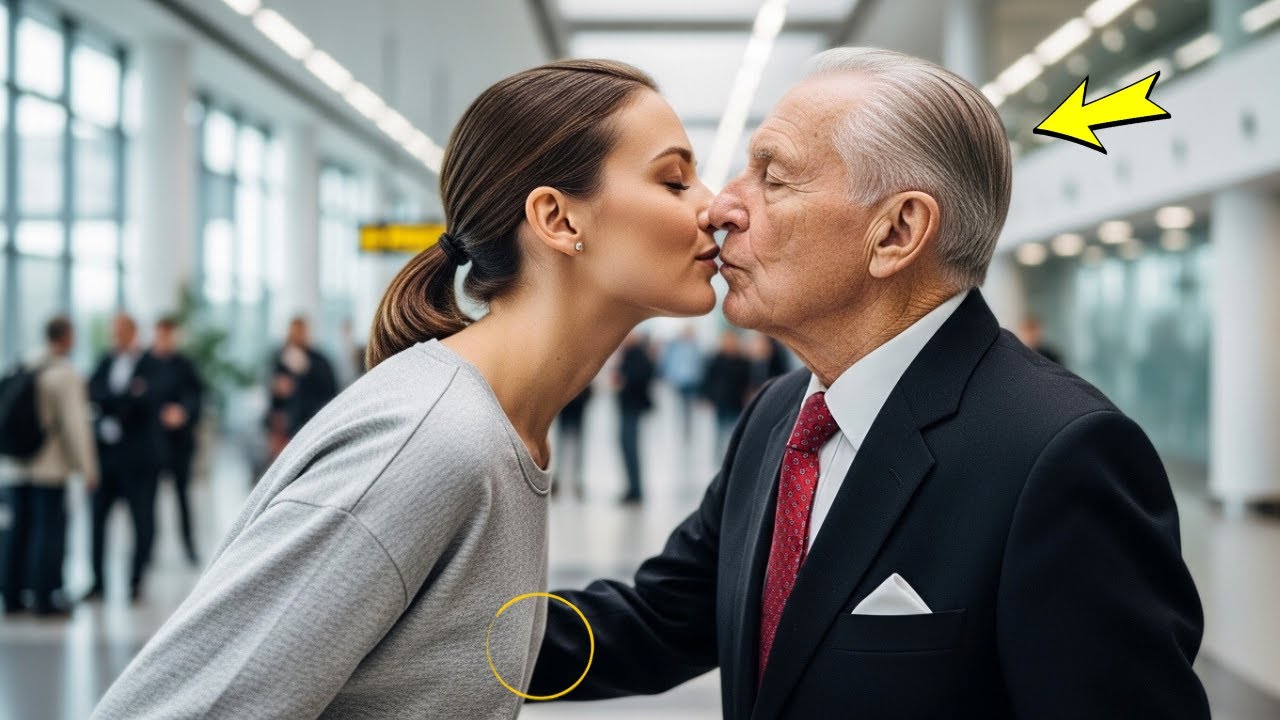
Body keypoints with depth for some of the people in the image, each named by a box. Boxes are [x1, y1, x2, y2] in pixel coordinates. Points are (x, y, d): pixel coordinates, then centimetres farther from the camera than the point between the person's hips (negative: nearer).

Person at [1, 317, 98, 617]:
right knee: (50, 530, -1)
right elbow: (76, 425, -16)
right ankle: (45, 599, 0)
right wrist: (87, 468, -10)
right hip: (50, 467, -6)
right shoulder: (66, 375, -12)